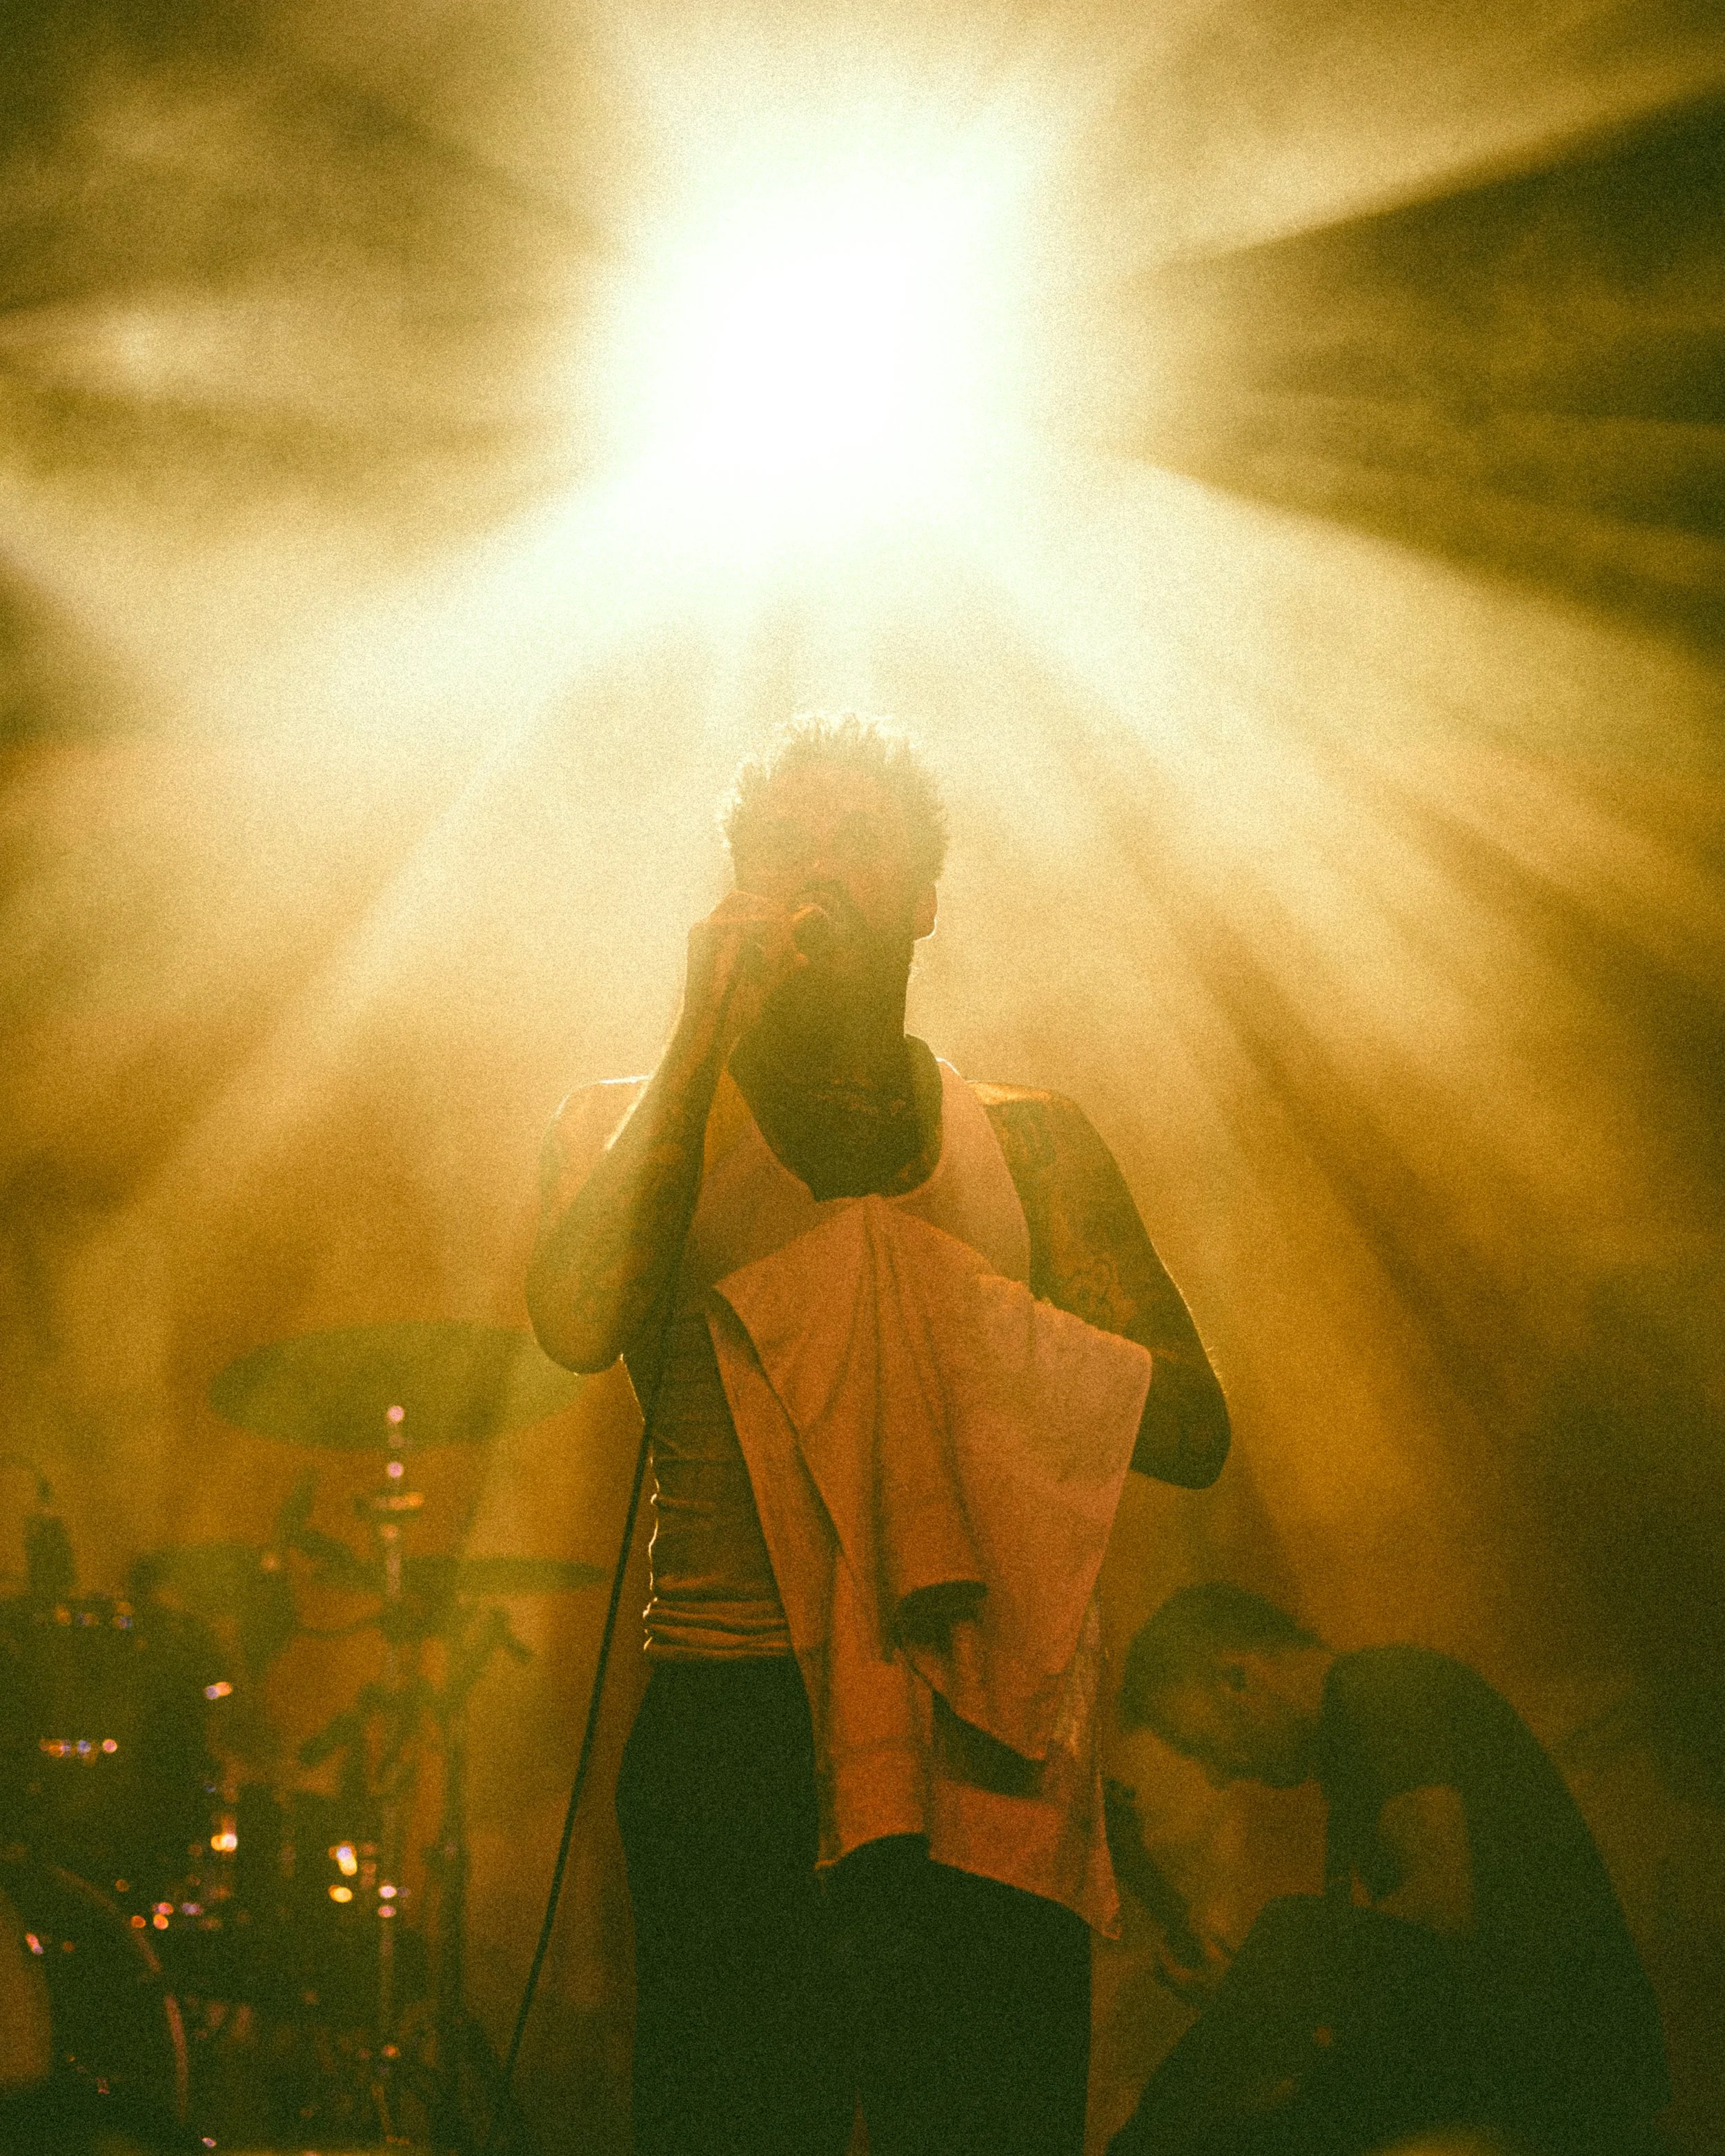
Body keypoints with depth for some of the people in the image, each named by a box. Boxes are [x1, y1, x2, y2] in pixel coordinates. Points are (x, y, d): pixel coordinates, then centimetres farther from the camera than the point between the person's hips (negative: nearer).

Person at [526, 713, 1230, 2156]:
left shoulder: (1029, 1142, 18)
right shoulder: (628, 1121, 15)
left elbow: (1192, 1429, 9)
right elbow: (582, 1326, -8)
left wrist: (938, 1306, -2)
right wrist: (707, 1036, -3)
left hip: (985, 1743, 2)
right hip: (732, 1729, -1)